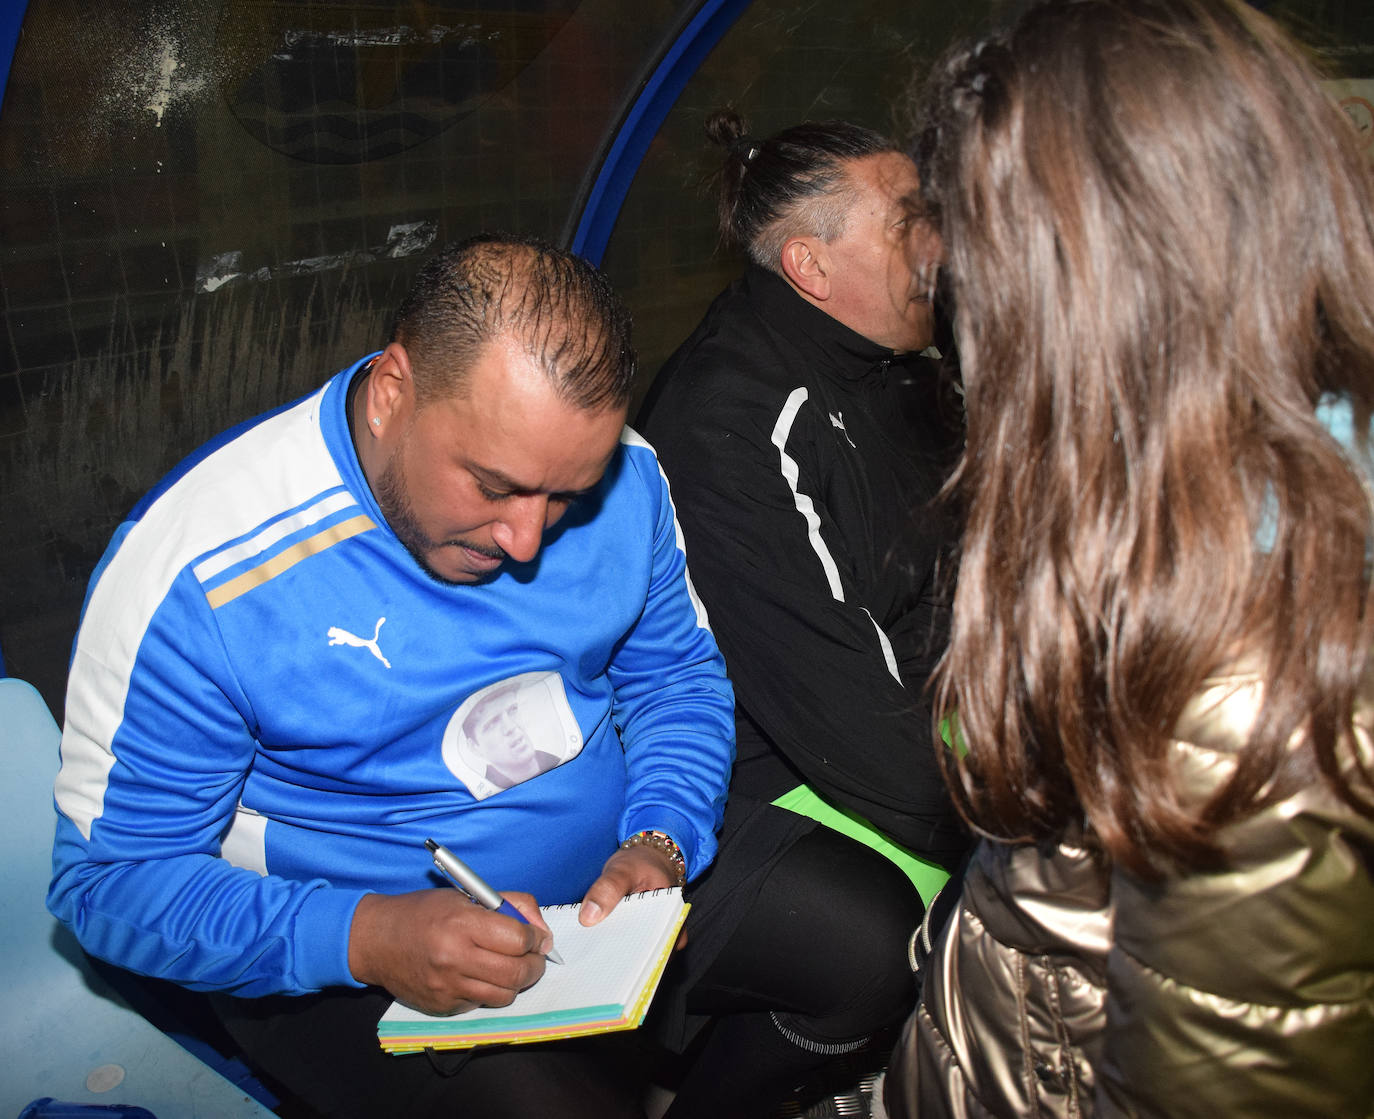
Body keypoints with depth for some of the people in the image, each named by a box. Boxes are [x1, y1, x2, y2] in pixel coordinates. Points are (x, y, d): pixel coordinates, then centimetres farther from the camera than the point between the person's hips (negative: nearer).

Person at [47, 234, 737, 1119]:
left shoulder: (622, 476, -9)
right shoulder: (193, 576, -23)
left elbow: (679, 675, 6)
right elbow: (109, 877, -15)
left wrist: (660, 840, -13)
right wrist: (363, 938, -29)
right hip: (336, 966, -5)